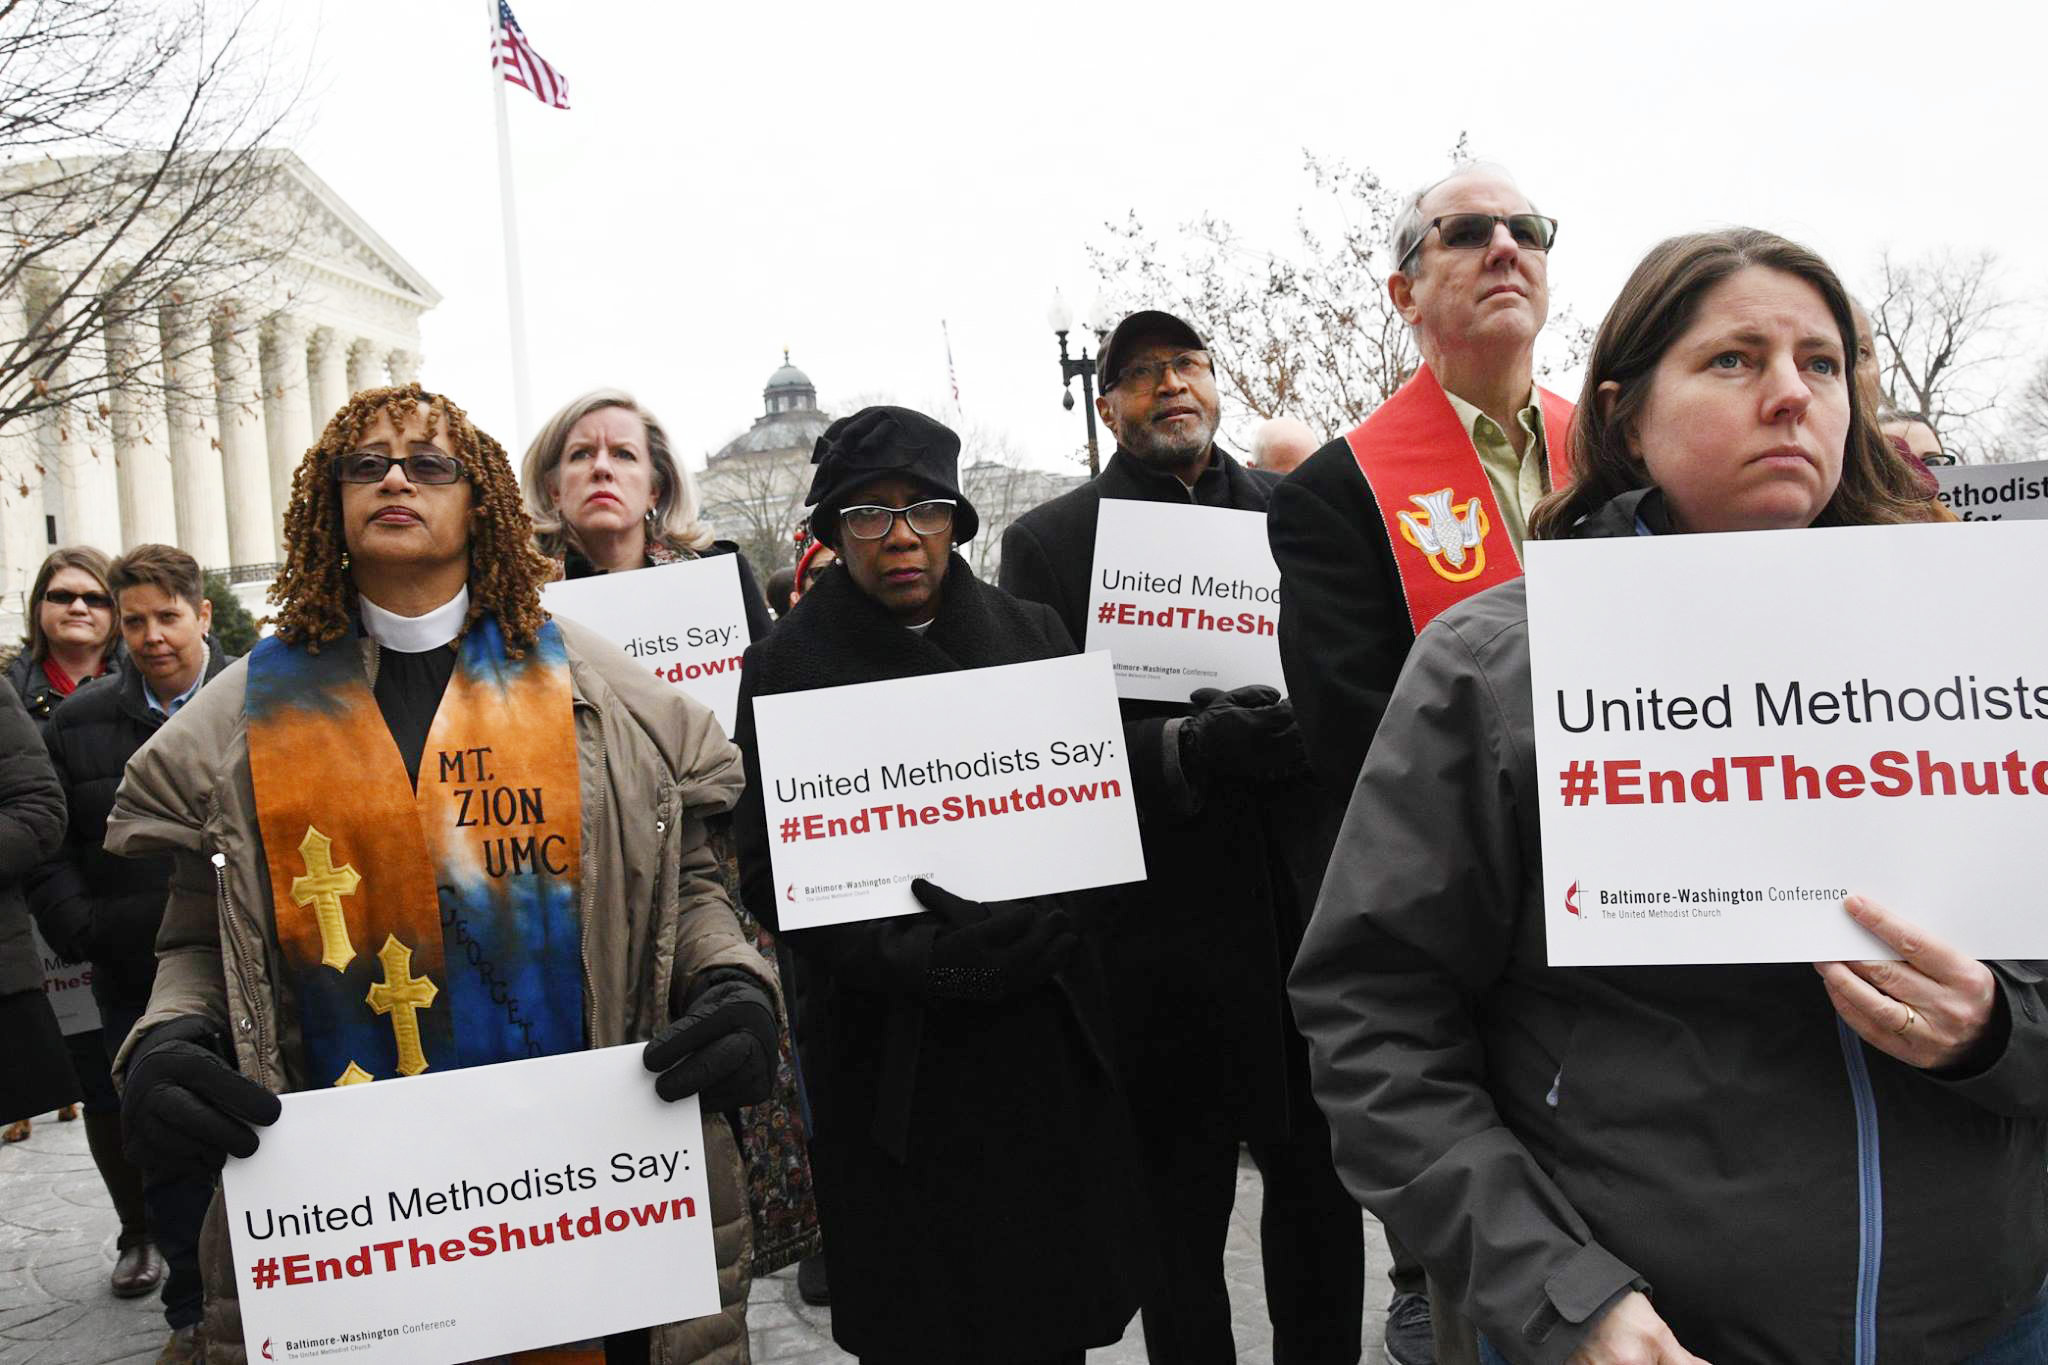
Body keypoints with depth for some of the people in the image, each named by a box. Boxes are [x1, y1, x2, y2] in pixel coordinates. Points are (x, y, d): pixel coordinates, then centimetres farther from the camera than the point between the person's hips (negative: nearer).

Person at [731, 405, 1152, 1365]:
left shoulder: (1031, 634, 7)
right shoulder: (787, 666, -2)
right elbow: (771, 871, -5)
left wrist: (1043, 925, -12)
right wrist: (918, 957, -18)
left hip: (1045, 1026, 3)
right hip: (889, 1054, -2)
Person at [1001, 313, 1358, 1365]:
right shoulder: (1048, 541, 1)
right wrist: (1192, 749, -21)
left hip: (1311, 910, 3)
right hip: (1165, 925, -2)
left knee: (1322, 1183, 16)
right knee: (1181, 1211, 11)